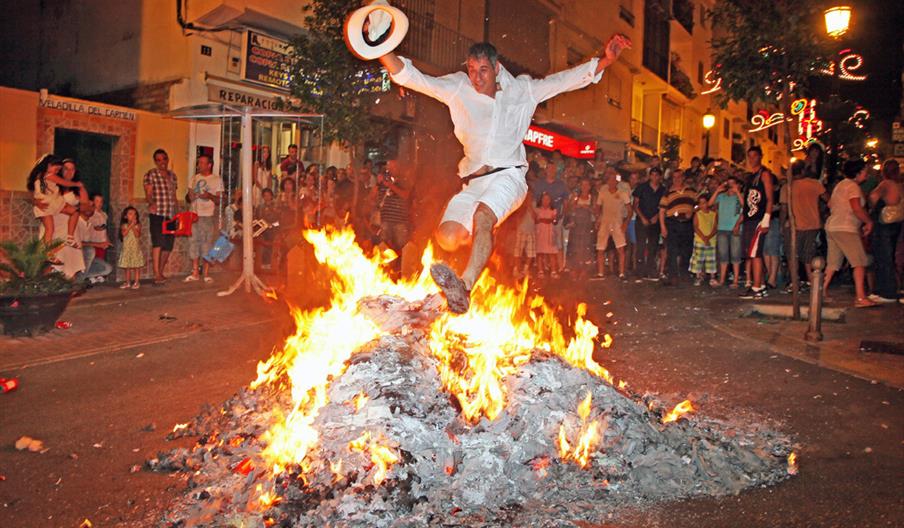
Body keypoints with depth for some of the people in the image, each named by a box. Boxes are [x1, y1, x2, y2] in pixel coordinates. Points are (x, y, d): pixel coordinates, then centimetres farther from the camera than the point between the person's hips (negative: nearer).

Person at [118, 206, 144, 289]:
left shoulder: (137, 225, 0)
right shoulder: (124, 225, 3)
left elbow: (137, 235, -14)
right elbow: (124, 233, -15)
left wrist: (133, 226, -16)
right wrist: (130, 225, -15)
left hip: (135, 248, -2)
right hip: (126, 248, 2)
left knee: (136, 266, -2)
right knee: (127, 266, 9)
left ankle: (136, 282, 5)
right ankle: (128, 282, 17)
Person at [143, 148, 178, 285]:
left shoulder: (172, 175, 17)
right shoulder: (150, 174, -1)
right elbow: (148, 194, -11)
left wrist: (175, 214, 17)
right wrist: (151, 203, -31)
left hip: (170, 215, 6)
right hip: (157, 214, -6)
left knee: (168, 245, 8)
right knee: (158, 242, -19)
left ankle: (161, 272, 21)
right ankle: (157, 274, -22)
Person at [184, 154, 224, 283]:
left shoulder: (217, 179, 3)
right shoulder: (194, 178, 15)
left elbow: (220, 200, -1)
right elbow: (188, 197, 18)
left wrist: (210, 196, -19)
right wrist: (189, 197, -5)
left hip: (208, 216, -4)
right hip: (194, 215, 4)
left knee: (208, 244, -3)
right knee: (193, 242, 2)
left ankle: (206, 274, 4)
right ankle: (194, 273, 8)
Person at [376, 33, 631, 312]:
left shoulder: (522, 90, 15)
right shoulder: (458, 89, 14)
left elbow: (567, 79, 16)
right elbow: (412, 77, 8)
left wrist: (607, 59, 6)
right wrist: (381, 49, -6)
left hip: (508, 174, -3)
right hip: (473, 183, 3)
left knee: (482, 215, -35)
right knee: (448, 237, -19)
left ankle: (464, 288, -53)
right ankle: (484, 239, 18)